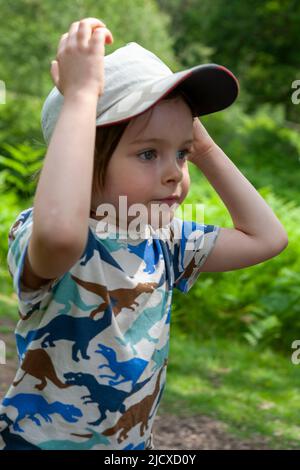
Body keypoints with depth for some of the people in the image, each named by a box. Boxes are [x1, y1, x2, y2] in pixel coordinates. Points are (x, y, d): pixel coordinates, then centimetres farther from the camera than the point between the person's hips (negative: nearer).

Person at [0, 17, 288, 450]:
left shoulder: (164, 239, -2)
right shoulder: (39, 238, -23)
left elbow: (267, 238, 4)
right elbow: (60, 231, -48)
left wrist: (206, 151, -1)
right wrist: (81, 95, -40)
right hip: (43, 441, -6)